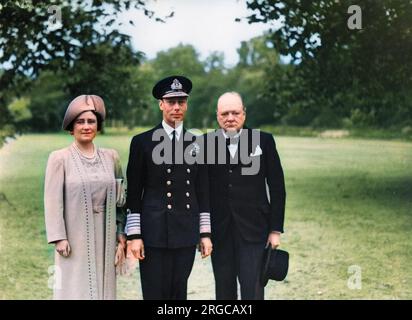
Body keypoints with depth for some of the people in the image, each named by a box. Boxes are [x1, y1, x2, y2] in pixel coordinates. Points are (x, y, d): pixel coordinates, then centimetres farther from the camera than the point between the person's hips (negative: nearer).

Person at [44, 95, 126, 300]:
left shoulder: (110, 157, 7)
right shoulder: (59, 158, -4)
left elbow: (119, 198, 11)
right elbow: (53, 201, -7)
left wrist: (121, 232, 8)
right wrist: (59, 237, -12)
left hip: (105, 238, 4)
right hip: (75, 238, -3)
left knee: (103, 286, 8)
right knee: (75, 289, 0)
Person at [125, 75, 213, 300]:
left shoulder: (196, 144, 10)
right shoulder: (142, 142, 0)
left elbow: (202, 193, 12)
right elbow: (133, 194, -1)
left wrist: (205, 233, 7)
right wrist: (133, 235, -6)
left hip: (186, 234, 3)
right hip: (154, 234, -3)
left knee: (179, 294, 9)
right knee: (155, 294, 0)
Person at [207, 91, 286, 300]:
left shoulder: (263, 140, 1)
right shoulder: (207, 143, 3)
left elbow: (277, 187, 2)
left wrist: (276, 229, -1)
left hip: (253, 229, -1)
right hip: (219, 231, 2)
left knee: (252, 291, -4)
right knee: (224, 292, 11)